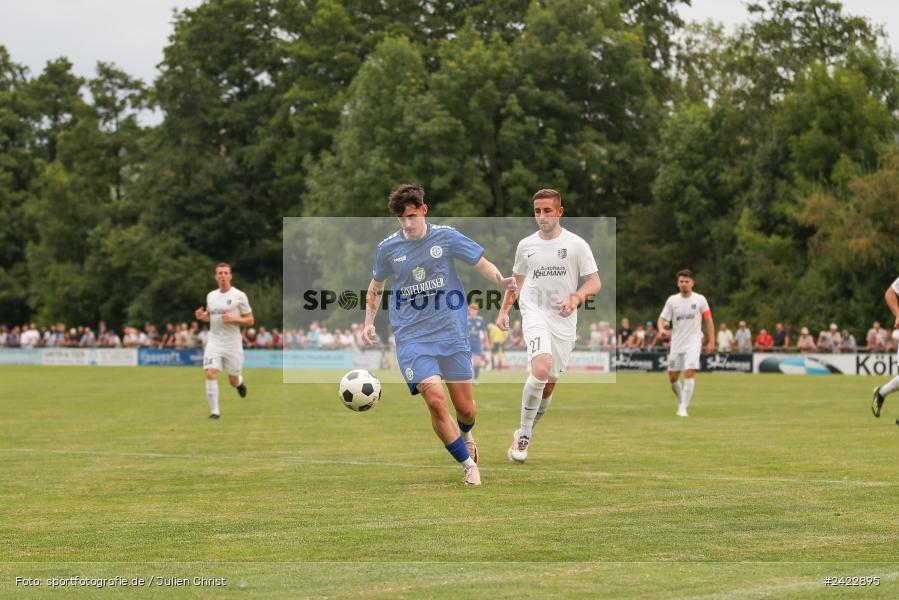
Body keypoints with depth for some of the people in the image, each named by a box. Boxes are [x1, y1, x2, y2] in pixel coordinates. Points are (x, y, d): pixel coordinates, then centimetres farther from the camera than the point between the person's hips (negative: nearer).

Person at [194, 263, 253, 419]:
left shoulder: (239, 296, -5)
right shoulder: (211, 296, 8)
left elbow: (250, 320, -2)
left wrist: (233, 319, -19)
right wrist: (202, 316, 1)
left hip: (233, 343, -2)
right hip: (214, 341, 2)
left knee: (233, 381, 5)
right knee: (211, 374, -16)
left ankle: (240, 382, 43)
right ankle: (214, 411, -11)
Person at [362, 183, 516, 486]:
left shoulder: (446, 237, -2)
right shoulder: (387, 248, 2)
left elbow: (482, 264, 5)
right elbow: (376, 287, 18)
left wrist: (501, 280, -16)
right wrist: (369, 322, 6)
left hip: (452, 333, 1)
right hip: (412, 337, 0)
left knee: (466, 409, 3)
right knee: (435, 400, -19)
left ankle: (465, 434, 42)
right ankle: (469, 465, -3)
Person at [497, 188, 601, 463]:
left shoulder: (576, 244, -1)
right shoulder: (526, 245, 7)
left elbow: (594, 283, -2)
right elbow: (517, 282, 21)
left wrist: (575, 298, -20)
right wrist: (504, 310, 10)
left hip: (564, 319, 1)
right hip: (534, 313, -1)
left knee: (549, 384, 6)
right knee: (541, 368, -26)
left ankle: (525, 433, 28)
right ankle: (523, 434, -16)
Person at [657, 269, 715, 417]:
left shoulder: (700, 300, -1)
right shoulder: (672, 300, 3)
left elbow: (708, 320, 4)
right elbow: (662, 319, 3)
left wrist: (711, 341, -2)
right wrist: (662, 329, -21)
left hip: (693, 343, -3)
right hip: (676, 343, 3)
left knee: (689, 373, -18)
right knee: (672, 377, 6)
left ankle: (683, 408, -16)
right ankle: (683, 401, 30)